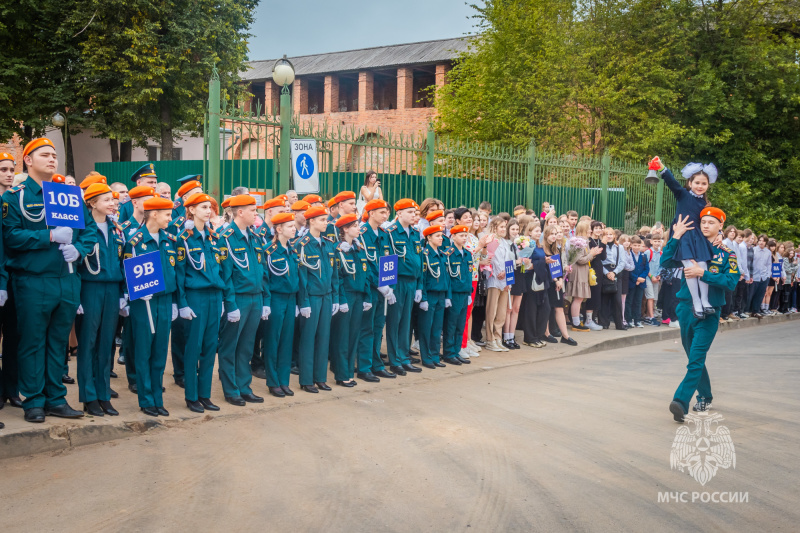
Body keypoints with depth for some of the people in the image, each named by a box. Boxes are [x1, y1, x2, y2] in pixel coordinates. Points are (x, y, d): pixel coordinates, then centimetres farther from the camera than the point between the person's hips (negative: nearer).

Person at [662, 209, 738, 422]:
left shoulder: (727, 252, 1)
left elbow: (731, 282, -11)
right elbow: (666, 262, -6)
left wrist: (703, 273, -19)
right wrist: (676, 236, -12)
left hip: (709, 312, -4)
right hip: (686, 308, 4)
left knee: (696, 359, -14)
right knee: (693, 357, 15)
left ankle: (681, 402, -23)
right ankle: (705, 397, 33)